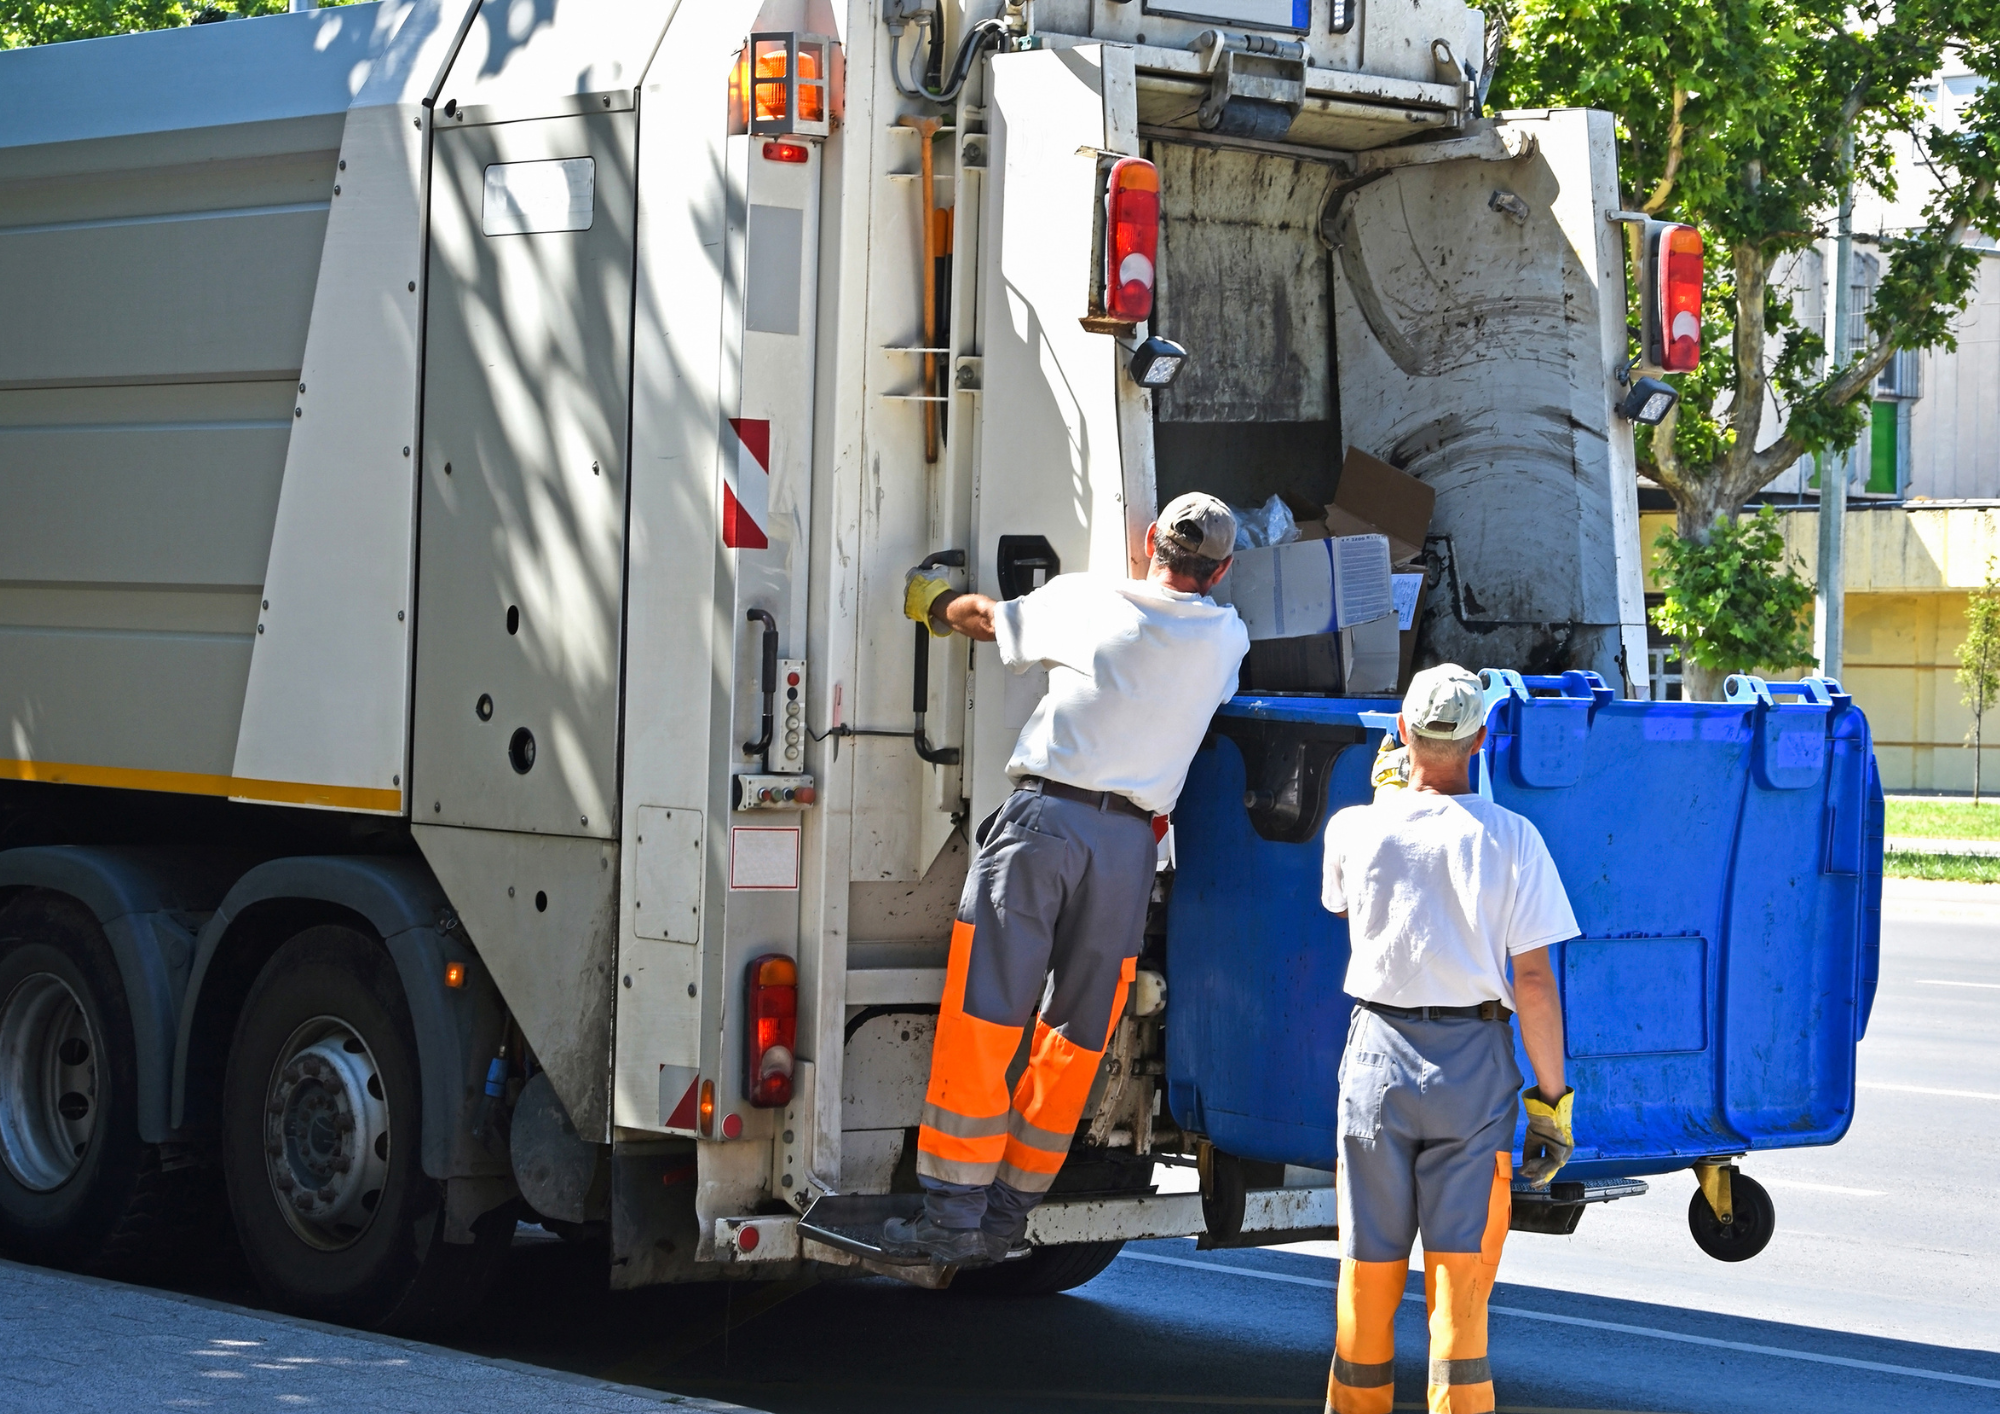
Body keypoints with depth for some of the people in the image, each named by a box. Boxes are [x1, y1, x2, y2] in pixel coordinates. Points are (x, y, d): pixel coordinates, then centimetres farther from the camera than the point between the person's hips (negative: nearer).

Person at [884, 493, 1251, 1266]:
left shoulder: (1087, 599, 7)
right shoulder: (1225, 637, 12)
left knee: (979, 1022, -1)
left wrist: (934, 601, 44)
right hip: (1130, 840, 2)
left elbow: (988, 619, 23)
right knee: (1073, 1043, 10)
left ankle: (953, 1215, -3)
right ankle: (1005, 1217, 12)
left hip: (1044, 819, -2)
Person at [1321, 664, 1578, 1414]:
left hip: (1377, 1056, 2)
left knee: (1368, 1270, 11)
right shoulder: (1510, 839, -8)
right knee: (1459, 1278, 0)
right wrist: (1551, 1098, -2)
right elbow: (1533, 979, -9)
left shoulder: (1354, 829, -3)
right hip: (1474, 1066, -1)